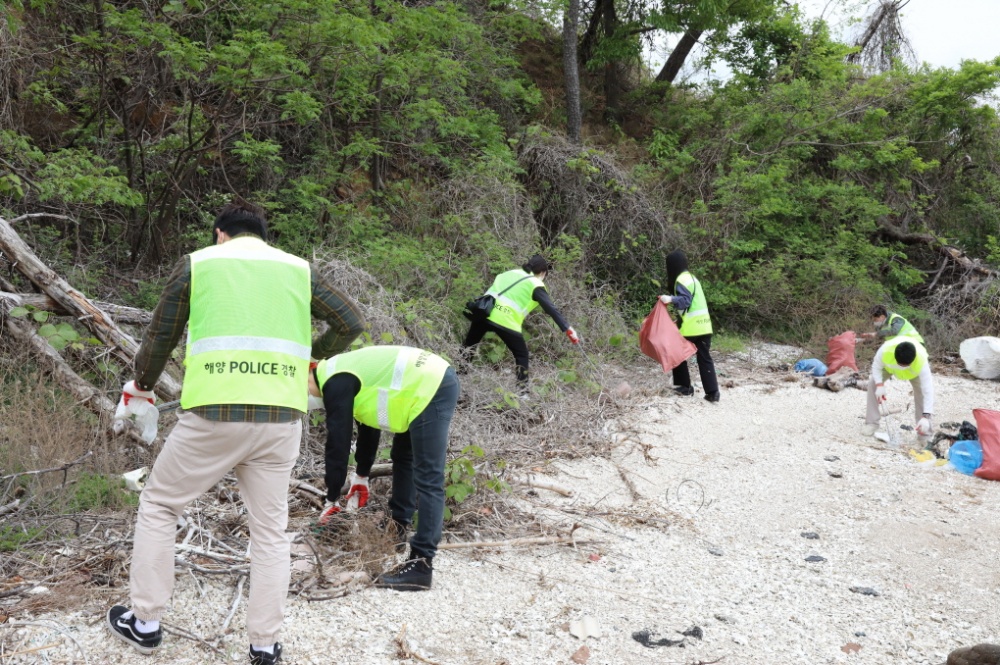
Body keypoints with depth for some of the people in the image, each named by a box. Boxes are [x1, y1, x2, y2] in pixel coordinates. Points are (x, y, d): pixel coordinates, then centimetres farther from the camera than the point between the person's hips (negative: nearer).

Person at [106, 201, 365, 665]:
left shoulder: (198, 262, 10)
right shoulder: (298, 269, 14)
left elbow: (160, 336, 12)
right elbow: (352, 322, 14)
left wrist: (142, 384, 31)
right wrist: (315, 356, 31)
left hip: (213, 415, -2)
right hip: (280, 418, 2)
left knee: (158, 505, 20)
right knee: (270, 530, 14)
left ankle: (145, 624, 28)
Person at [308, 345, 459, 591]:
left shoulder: (335, 383, -9)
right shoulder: (344, 371, 21)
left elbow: (338, 442, -8)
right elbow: (368, 422, 30)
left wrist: (332, 500, 1)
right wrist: (362, 474, 37)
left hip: (431, 390, -11)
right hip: (437, 380, 11)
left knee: (428, 480, -12)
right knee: (403, 456, 27)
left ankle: (421, 564, -12)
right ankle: (398, 524, 40)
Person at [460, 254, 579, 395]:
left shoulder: (511, 273, 22)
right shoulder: (536, 285, 4)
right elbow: (551, 309, -4)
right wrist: (567, 329, -5)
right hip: (505, 321, -5)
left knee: (469, 344, 26)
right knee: (521, 355, 13)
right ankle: (522, 393, 13)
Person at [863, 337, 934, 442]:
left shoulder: (921, 361, -47)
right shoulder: (885, 350, -46)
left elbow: (928, 390, -46)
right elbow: (876, 366, -23)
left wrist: (926, 417, -52)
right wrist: (879, 385, -38)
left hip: (915, 368, -1)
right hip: (889, 363, 1)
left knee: (921, 391, -18)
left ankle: (924, 433, -7)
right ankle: (871, 423, -1)